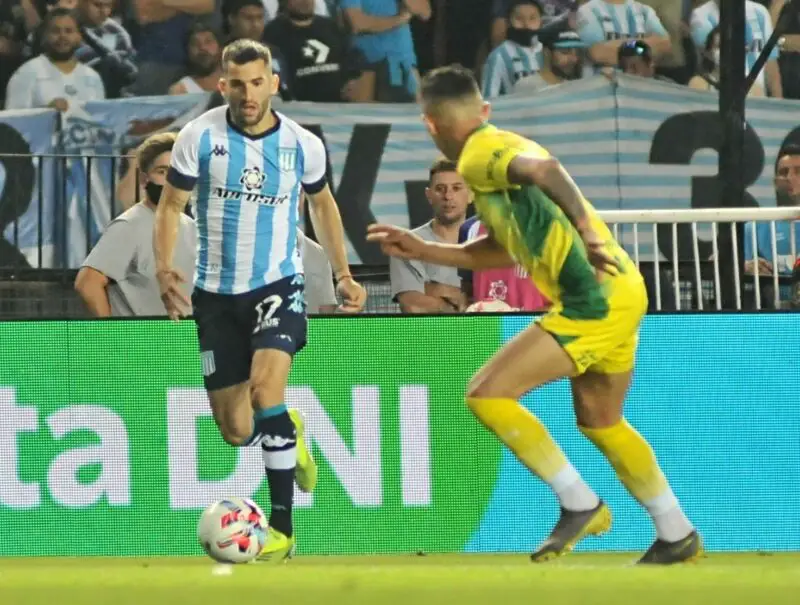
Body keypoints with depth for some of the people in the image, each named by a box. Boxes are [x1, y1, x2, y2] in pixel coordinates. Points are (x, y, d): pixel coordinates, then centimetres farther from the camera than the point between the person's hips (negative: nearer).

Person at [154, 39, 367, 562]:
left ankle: (283, 528, -21)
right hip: (218, 293, 1)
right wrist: (165, 270, -14)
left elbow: (322, 203, 15)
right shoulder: (200, 137, -8)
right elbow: (171, 205, 1)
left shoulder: (303, 145, -4)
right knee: (236, 431, 2)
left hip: (278, 285, -1)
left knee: (265, 389, -27)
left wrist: (343, 274, 12)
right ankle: (287, 432, 41)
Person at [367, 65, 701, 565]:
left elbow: (544, 169, -29)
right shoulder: (502, 152, 21)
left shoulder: (479, 154, -8)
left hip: (593, 298, -10)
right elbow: (499, 252, 30)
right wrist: (421, 250, 30)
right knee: (600, 423, 25)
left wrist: (584, 227, -33)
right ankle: (678, 536, 33)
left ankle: (580, 505, -5)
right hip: (621, 291, 10)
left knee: (488, 395, -10)